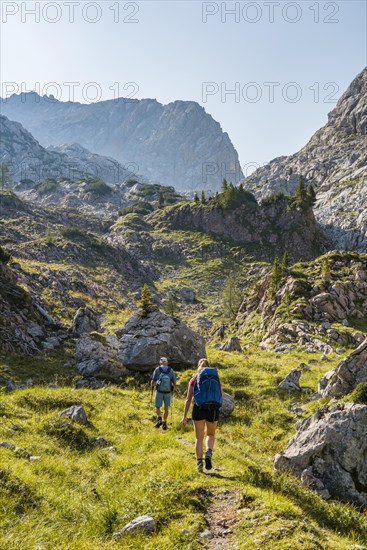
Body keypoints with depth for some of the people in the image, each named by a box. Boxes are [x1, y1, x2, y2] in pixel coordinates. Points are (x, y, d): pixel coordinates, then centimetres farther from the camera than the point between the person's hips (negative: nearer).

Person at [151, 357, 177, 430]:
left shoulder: (157, 369, -1)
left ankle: (159, 419, -16)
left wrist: (152, 387, 14)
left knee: (157, 407, 8)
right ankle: (164, 423, 12)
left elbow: (153, 381, -5)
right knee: (166, 408, 13)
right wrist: (172, 388, 22)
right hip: (168, 392, 2)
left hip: (159, 391, -2)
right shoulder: (171, 370, 3)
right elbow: (174, 382, 3)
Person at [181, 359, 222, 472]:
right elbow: (220, 397, 11)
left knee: (199, 437, 11)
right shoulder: (216, 377, 10)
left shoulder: (194, 379, 6)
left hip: (199, 408, -1)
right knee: (211, 434, 21)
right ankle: (209, 453, -3)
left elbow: (188, 399, 1)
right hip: (213, 409, 1)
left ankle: (199, 462, 2)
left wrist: (185, 416, 4)